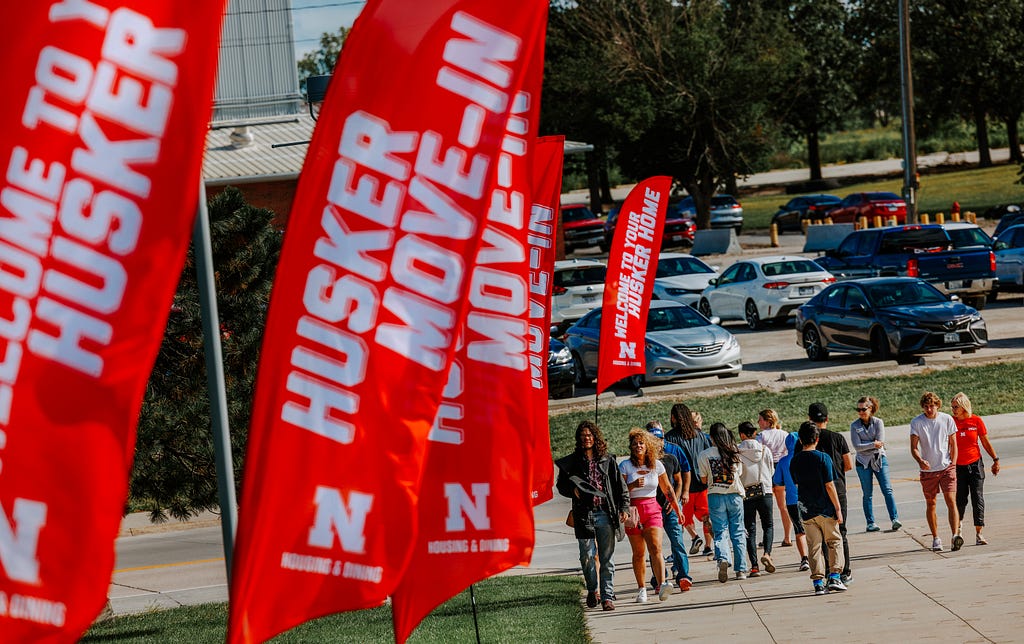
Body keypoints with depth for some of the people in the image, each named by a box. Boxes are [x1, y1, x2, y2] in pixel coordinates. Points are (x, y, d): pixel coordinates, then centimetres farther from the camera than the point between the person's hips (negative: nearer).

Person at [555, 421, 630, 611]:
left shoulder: (608, 460, 9)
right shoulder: (572, 462, 7)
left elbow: (620, 485, 11)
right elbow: (561, 484, 14)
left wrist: (623, 508, 2)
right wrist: (572, 490, -7)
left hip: (605, 513, 1)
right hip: (584, 515, -1)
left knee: (606, 558, 0)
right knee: (587, 556, -4)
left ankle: (607, 596, 2)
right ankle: (592, 590, 20)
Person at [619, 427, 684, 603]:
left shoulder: (656, 465, 7)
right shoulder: (625, 466, 0)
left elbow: (667, 488, 16)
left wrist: (677, 509, 15)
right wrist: (633, 485, -20)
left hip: (652, 509, 1)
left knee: (656, 548, -16)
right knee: (639, 553, 3)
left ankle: (662, 584, -30)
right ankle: (641, 589, 13)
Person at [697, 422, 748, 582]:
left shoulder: (704, 455, -5)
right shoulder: (735, 453, -1)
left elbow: (704, 480, 2)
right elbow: (739, 474, 9)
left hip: (715, 496, -1)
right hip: (735, 495, 1)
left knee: (720, 531, 2)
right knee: (738, 533, 9)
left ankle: (722, 558, -25)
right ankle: (741, 569, 9)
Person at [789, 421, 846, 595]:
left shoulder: (795, 461, 2)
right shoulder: (823, 458, -11)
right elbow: (829, 486, -12)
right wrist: (838, 509, -7)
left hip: (807, 511, 3)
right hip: (825, 509, -3)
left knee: (815, 547, 8)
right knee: (835, 541, 11)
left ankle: (818, 582, 4)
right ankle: (835, 577, 1)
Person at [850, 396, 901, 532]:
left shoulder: (878, 422, -2)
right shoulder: (854, 426, -1)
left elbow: (880, 442, -10)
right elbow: (857, 447, -9)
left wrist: (865, 447, -9)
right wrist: (873, 445, -15)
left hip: (879, 459, 0)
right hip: (863, 462, 0)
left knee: (887, 490, -9)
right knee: (867, 494, 2)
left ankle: (895, 519, -13)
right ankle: (871, 523, 6)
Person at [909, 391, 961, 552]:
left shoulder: (947, 419, 0)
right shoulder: (916, 422, -3)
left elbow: (953, 444, 8)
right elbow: (913, 447, -3)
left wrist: (953, 464, -2)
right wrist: (920, 461, -22)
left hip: (947, 467, -1)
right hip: (928, 470, 1)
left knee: (951, 501, -13)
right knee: (930, 504, 7)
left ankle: (956, 535, -22)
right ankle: (936, 539, 17)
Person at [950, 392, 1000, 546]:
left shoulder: (976, 421, -3)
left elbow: (985, 442, 6)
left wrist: (996, 460, 7)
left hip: (975, 464, 0)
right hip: (957, 466, 0)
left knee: (978, 499, -3)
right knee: (960, 500, 2)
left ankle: (978, 534, 0)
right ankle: (958, 529, 23)